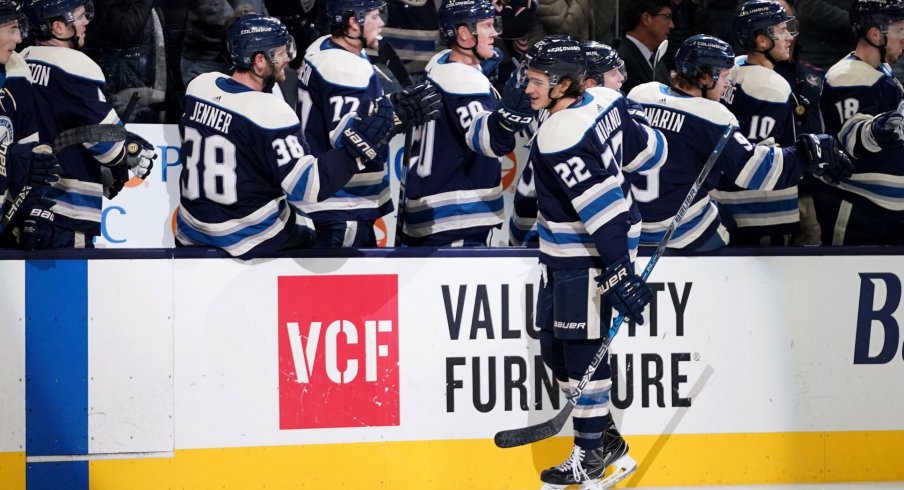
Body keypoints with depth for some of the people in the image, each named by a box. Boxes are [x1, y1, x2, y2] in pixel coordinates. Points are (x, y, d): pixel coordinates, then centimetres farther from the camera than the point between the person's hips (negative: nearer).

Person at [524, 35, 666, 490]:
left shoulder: (558, 137, -25)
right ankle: (605, 440, 22)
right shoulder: (604, 102, 1)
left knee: (582, 351, -3)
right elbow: (645, 147, 13)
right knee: (554, 347, 15)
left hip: (585, 260, -10)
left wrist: (618, 269, -28)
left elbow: (600, 205, -28)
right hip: (561, 255, 10)